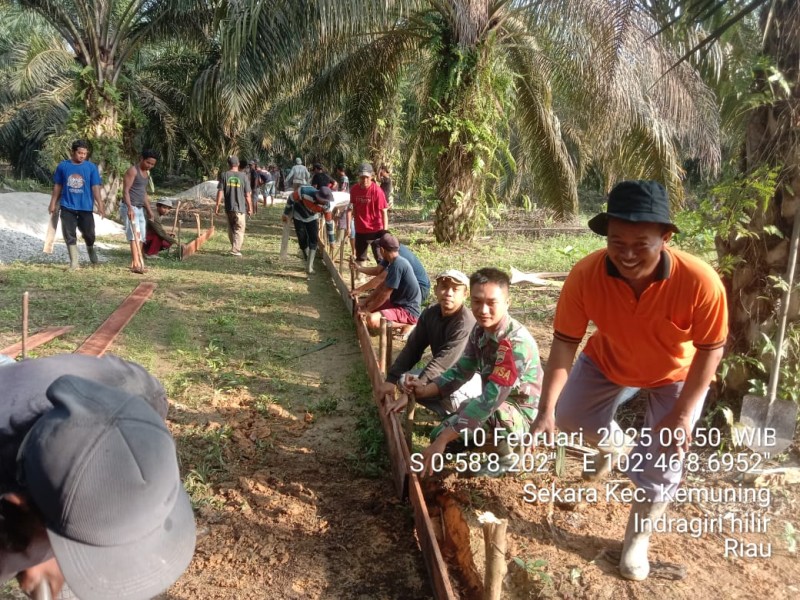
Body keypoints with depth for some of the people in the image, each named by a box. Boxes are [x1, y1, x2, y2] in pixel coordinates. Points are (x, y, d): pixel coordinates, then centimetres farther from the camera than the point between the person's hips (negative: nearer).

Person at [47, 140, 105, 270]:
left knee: (88, 234, 6)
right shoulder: (63, 166, 1)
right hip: (67, 206, 1)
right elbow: (57, 186, 8)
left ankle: (90, 249, 38)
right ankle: (74, 262, 9)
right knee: (70, 235, 2)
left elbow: (95, 187, -4)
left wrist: (100, 205, -13)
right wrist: (53, 203, 8)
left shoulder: (91, 167, -2)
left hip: (85, 207, -1)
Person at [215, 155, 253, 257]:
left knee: (231, 229, 18)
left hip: (228, 207, 3)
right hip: (240, 207, -3)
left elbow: (220, 192, -4)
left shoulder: (224, 175, -1)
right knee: (239, 230, 3)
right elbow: (247, 194, -3)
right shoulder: (243, 176, -5)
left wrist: (217, 205, 3)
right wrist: (250, 207, 7)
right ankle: (235, 250, -5)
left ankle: (235, 247, 28)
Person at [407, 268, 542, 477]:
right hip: (499, 404, 8)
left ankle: (508, 454, -6)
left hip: (523, 413, -8)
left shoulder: (515, 341, -32)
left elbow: (492, 397, -38)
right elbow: (461, 370, 2)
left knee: (468, 411, -35)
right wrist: (426, 390, -16)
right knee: (439, 435, 8)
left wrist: (444, 438, -39)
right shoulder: (480, 329, -6)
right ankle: (502, 437, 20)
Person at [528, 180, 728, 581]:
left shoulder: (699, 282, -38)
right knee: (568, 418, 8)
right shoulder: (585, 275, -34)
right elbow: (565, 341, -25)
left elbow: (710, 348, -22)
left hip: (678, 374, -2)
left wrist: (682, 414, -22)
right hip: (609, 361, 3)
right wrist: (546, 408, -32)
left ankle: (637, 539, 29)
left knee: (660, 464, 0)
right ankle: (615, 445, 43)